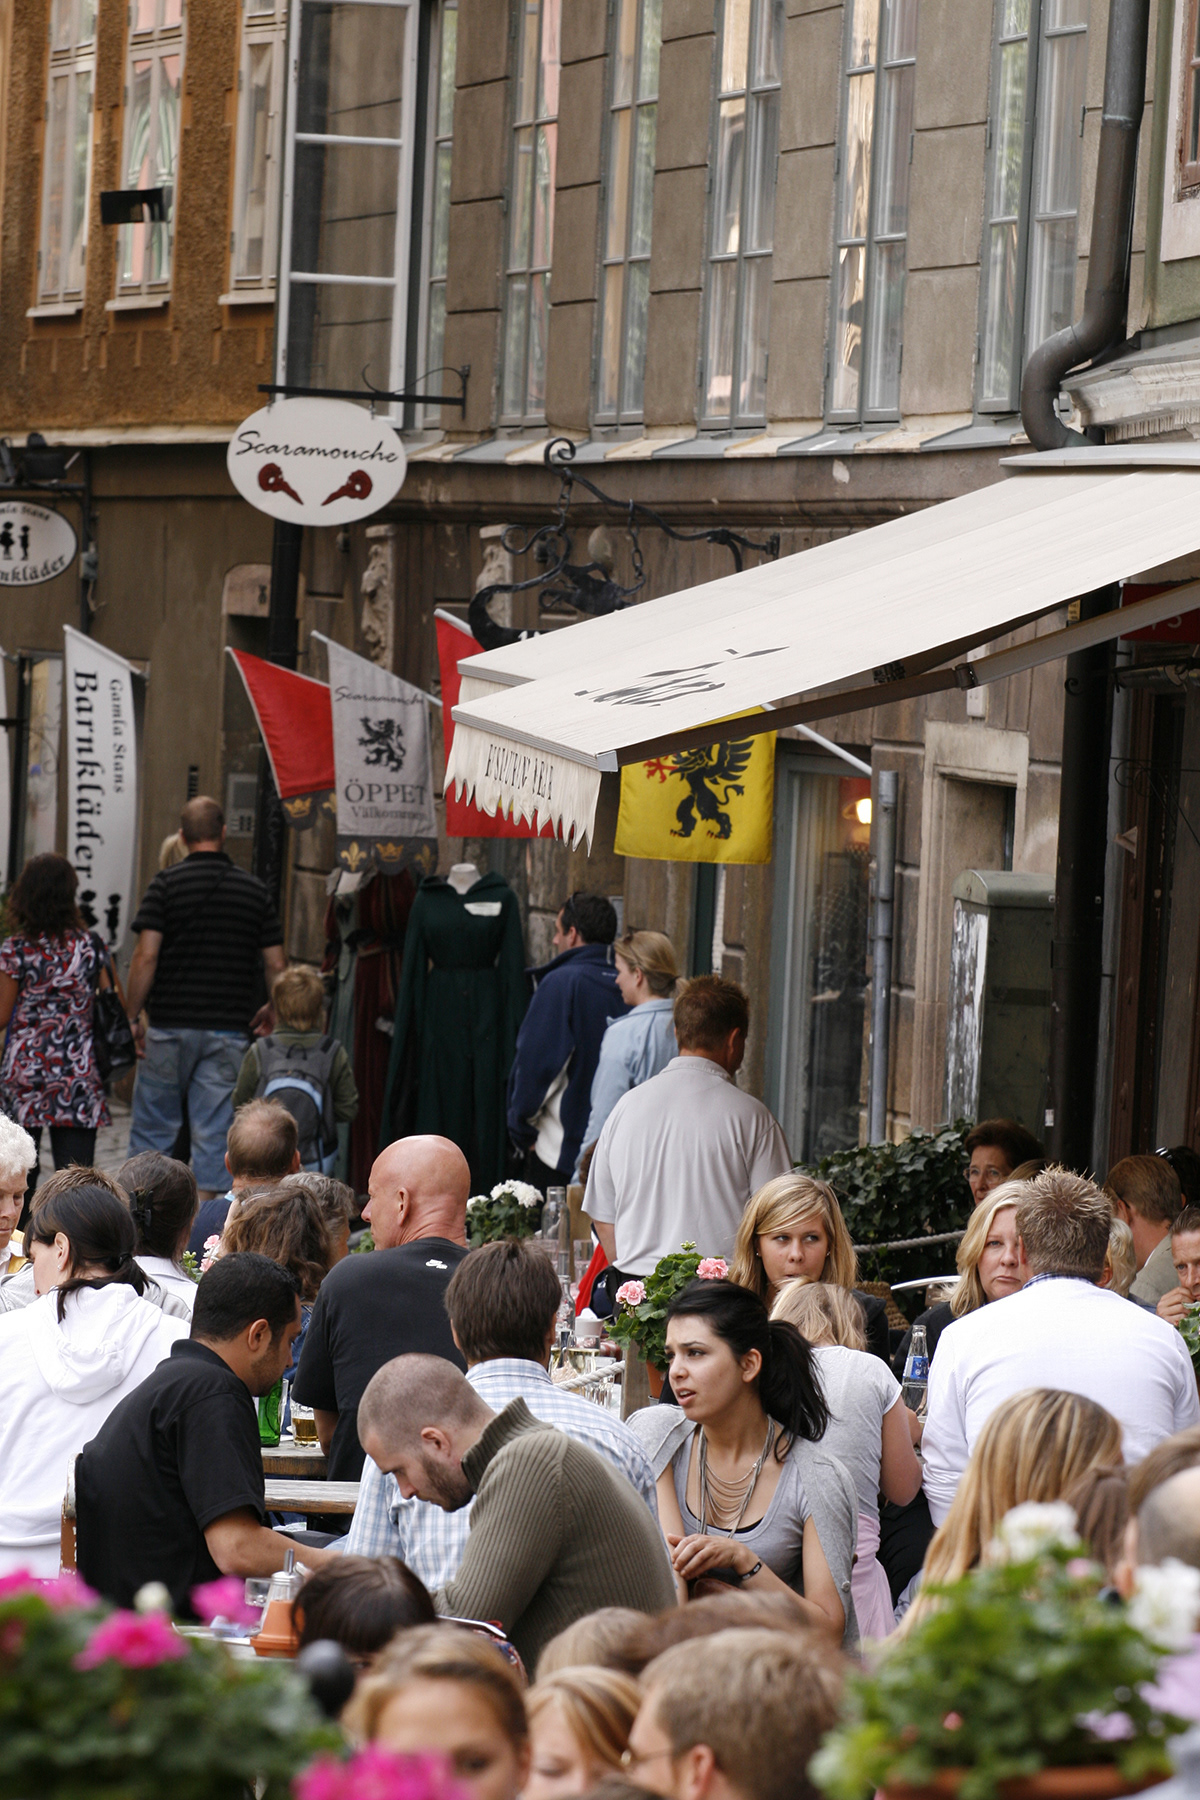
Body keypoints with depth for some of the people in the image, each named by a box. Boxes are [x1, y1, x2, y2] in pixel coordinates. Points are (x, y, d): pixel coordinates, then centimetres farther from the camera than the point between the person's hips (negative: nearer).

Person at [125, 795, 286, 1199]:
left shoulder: (167, 884, -4)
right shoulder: (254, 890, 5)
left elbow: (146, 956, -10)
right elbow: (275, 964, 5)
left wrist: (132, 1015, -2)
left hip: (170, 1026, -2)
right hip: (229, 1030, 2)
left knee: (152, 1128, 7)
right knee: (213, 1132, 3)